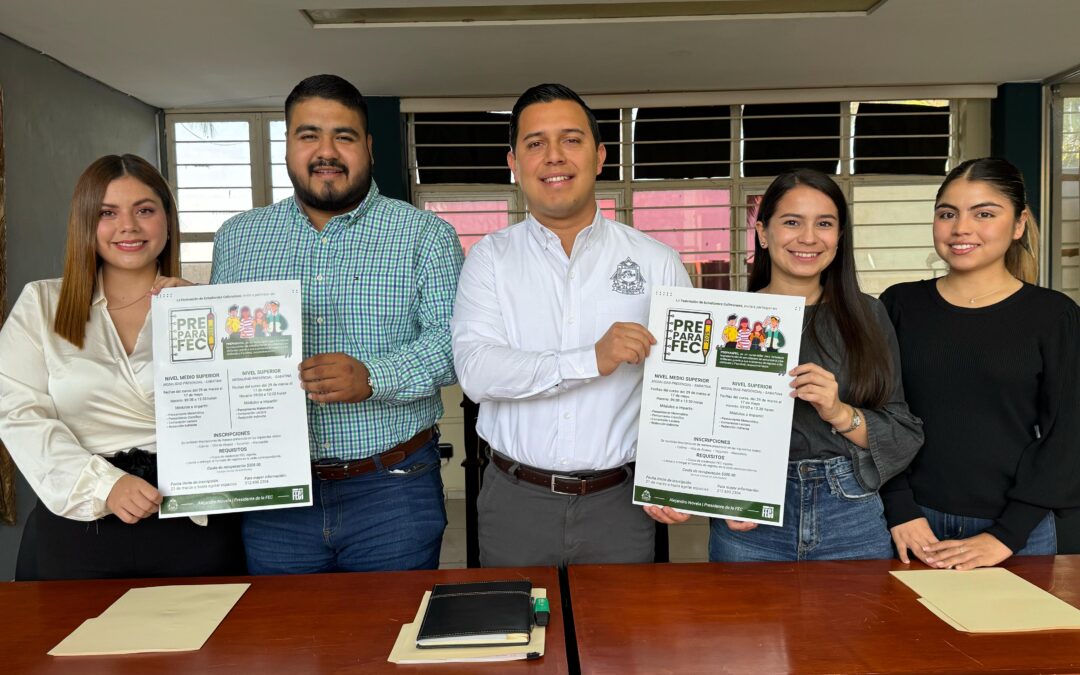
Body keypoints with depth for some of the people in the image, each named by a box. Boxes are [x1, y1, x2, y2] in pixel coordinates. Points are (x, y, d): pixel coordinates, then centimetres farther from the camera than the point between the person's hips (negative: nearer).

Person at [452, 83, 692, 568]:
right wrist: (592, 360, -23)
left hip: (619, 504, 1)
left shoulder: (657, 263, 0)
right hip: (515, 502, 0)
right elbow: (475, 370, -14)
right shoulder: (490, 258, -1)